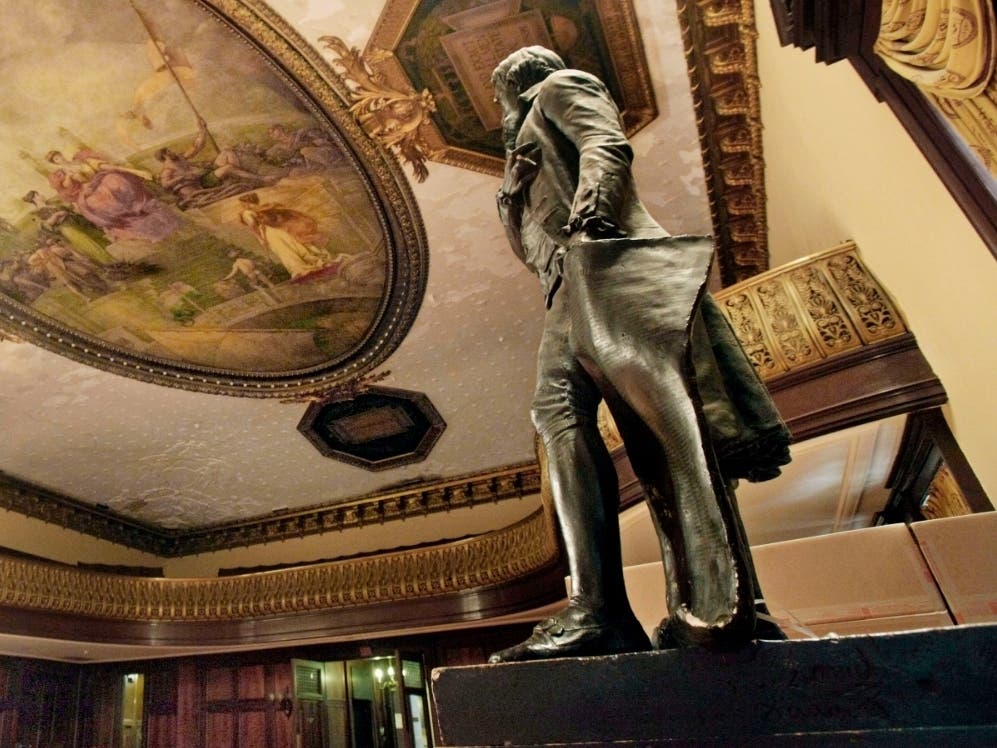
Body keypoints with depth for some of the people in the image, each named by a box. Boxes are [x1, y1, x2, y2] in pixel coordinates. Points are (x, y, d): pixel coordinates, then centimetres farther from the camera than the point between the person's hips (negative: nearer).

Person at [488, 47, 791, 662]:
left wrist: (590, 208, -18)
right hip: (569, 289, 7)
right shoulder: (529, 144, 45)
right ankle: (600, 612, -27)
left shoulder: (558, 86, 24)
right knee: (560, 412, -16)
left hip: (606, 258, -7)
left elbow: (607, 144, 1)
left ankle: (720, 598, -35)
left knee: (655, 404, -26)